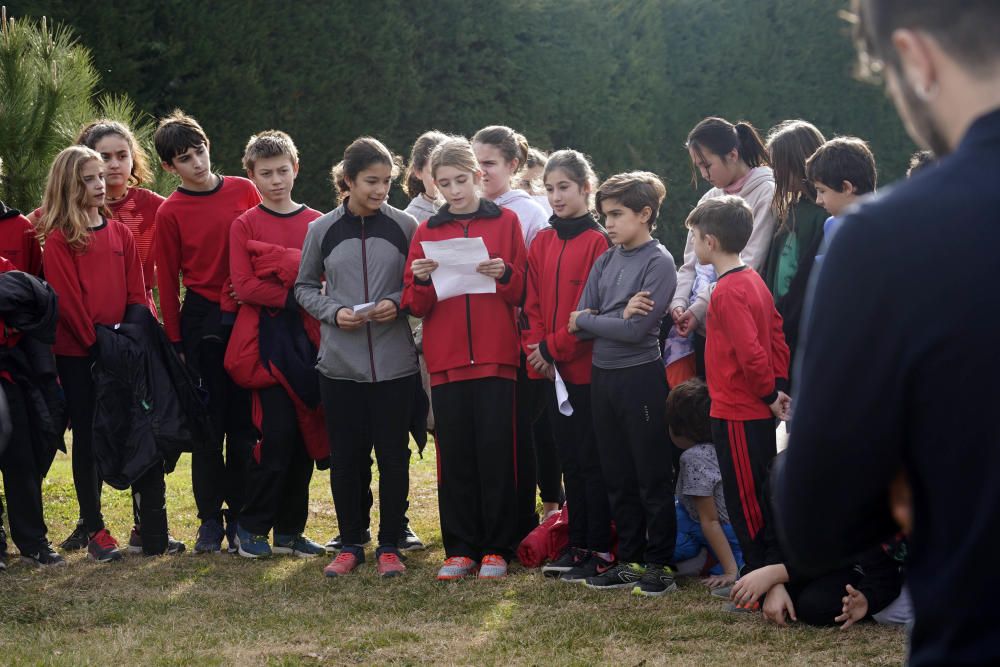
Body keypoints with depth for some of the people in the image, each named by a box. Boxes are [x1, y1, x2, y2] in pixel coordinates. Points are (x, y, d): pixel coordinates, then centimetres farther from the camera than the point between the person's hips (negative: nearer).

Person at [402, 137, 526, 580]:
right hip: (446, 359, 2)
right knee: (454, 456, 3)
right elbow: (416, 306, 9)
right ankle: (460, 549, 9)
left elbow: (522, 293, 4)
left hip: (496, 358, -2)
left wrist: (504, 275, -15)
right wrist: (421, 282, -11)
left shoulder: (505, 222, 6)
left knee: (496, 452, -2)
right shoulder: (427, 232, 11)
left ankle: (496, 549, 5)